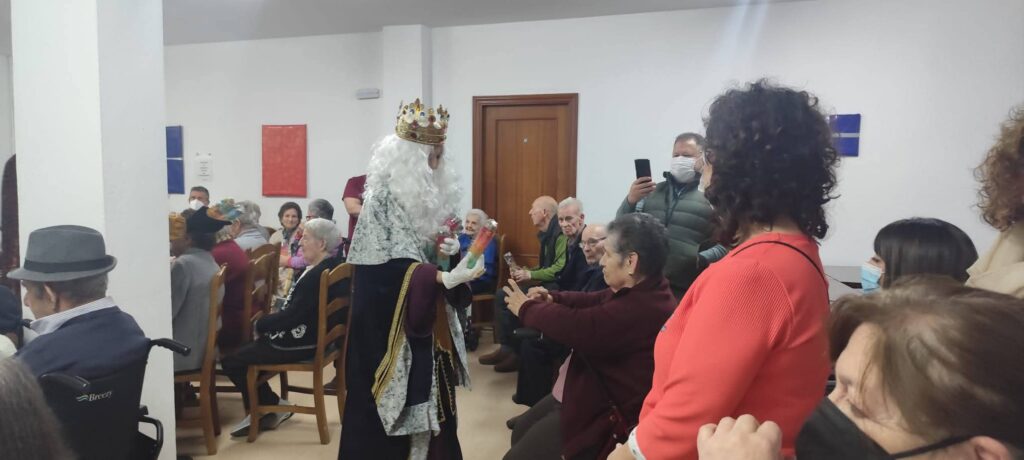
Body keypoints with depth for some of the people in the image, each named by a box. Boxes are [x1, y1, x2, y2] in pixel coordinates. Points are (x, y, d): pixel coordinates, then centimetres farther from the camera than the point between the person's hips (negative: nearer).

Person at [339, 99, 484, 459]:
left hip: (428, 313, 8)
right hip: (392, 319, -7)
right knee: (394, 404, 1)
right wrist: (446, 278, -31)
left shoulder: (427, 192, 9)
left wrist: (445, 248, -4)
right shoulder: (383, 197, -16)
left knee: (431, 397, 12)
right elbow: (392, 265, -23)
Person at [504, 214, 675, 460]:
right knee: (521, 432, 20)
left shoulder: (641, 309, -33)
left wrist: (527, 308, -12)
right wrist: (553, 299, -3)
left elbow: (574, 326, -29)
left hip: (605, 414, -10)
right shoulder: (642, 290, 0)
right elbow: (595, 300, 14)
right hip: (593, 391, 11)